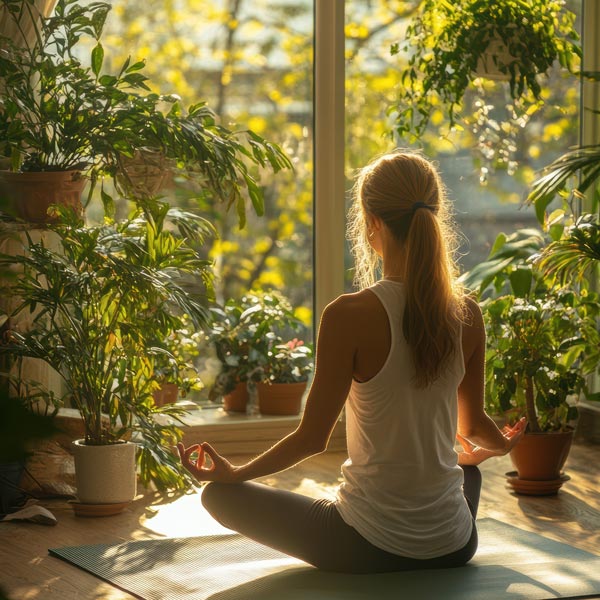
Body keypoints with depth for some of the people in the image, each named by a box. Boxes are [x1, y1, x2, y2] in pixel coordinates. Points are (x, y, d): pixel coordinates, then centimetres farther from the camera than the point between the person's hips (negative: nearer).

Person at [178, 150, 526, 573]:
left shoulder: (350, 316, -20)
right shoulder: (467, 315, -6)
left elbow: (313, 438, -13)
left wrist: (234, 473, 4)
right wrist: (501, 445, 34)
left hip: (368, 549, -7)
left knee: (221, 494, 14)